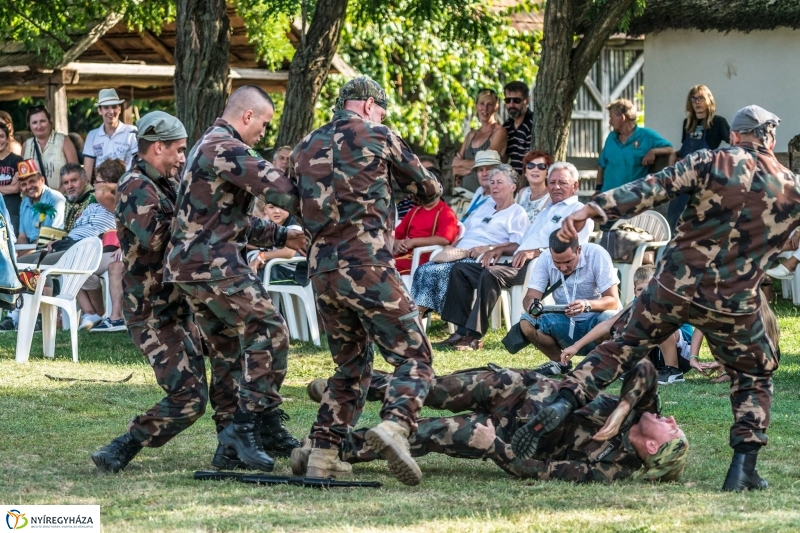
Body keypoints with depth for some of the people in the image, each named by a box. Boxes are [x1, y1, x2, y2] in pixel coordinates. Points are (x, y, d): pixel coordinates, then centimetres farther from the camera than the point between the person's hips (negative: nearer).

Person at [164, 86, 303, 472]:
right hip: (214, 264, -11)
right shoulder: (226, 148, -11)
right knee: (268, 332, -10)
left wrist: (280, 236, 22)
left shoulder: (208, 147, 23)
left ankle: (231, 439, 13)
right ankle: (252, 423, -15)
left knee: (228, 349, 13)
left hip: (188, 265, 11)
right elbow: (277, 189, -20)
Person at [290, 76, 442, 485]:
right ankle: (395, 424, -32)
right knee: (414, 358, -5)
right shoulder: (375, 136, 3)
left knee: (351, 366, 20)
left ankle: (322, 454, 13)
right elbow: (429, 191, 11)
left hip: (322, 270, 6)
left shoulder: (305, 147, 18)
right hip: (368, 266, -6)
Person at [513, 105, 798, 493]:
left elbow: (653, 189, -14)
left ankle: (563, 404, -1)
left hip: (674, 286, 0)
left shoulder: (710, 164, -4)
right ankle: (743, 468, 5)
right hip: (733, 305, 0)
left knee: (624, 346, 17)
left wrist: (593, 209, -20)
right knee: (754, 379, 20)